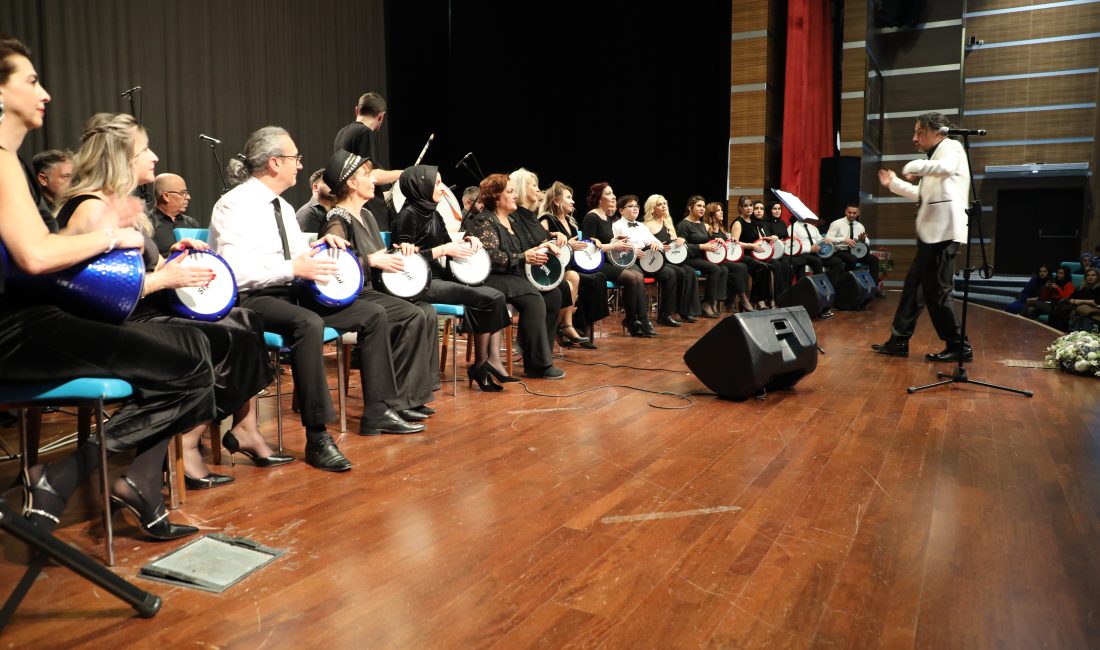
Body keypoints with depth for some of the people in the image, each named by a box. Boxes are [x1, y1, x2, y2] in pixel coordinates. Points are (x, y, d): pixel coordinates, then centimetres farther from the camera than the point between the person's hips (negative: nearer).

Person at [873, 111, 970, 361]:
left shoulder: (950, 147, -5)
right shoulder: (936, 156, 23)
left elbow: (947, 167, -30)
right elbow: (923, 195, 32)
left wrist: (914, 166, -19)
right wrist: (894, 183, 33)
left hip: (943, 232, -10)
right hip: (932, 232, 10)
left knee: (936, 291, -7)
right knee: (914, 285, 11)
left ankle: (959, 347, 2)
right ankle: (899, 341, 17)